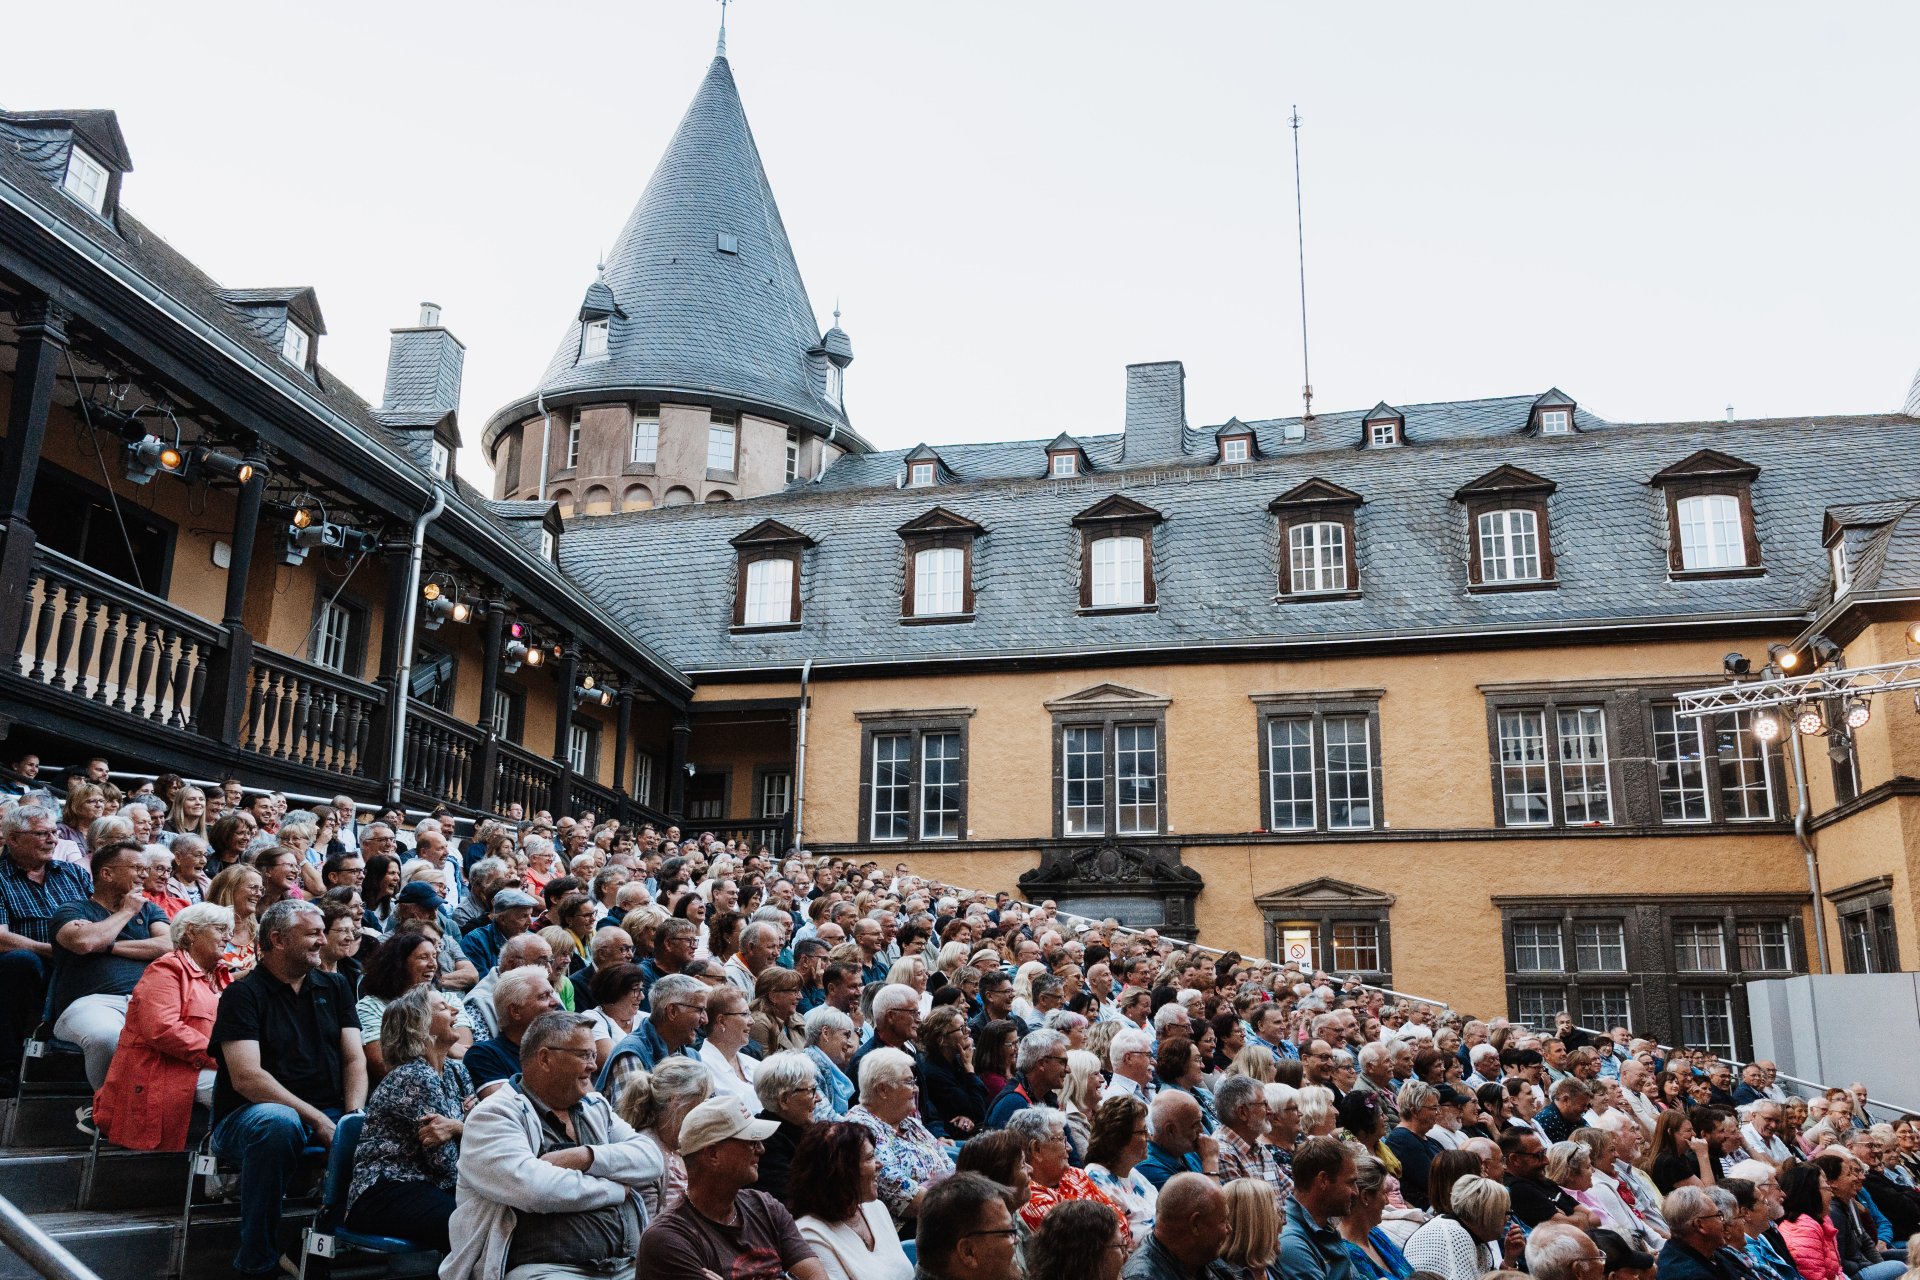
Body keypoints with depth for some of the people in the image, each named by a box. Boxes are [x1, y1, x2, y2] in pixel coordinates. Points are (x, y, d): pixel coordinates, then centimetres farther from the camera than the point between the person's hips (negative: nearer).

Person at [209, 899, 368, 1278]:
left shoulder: (334, 987, 14)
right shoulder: (243, 995, -3)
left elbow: (355, 1061, 8)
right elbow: (246, 1078, -15)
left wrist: (353, 1116, -13)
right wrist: (319, 1121, -22)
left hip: (329, 1116, 4)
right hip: (249, 1116, -4)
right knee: (278, 1121, -39)